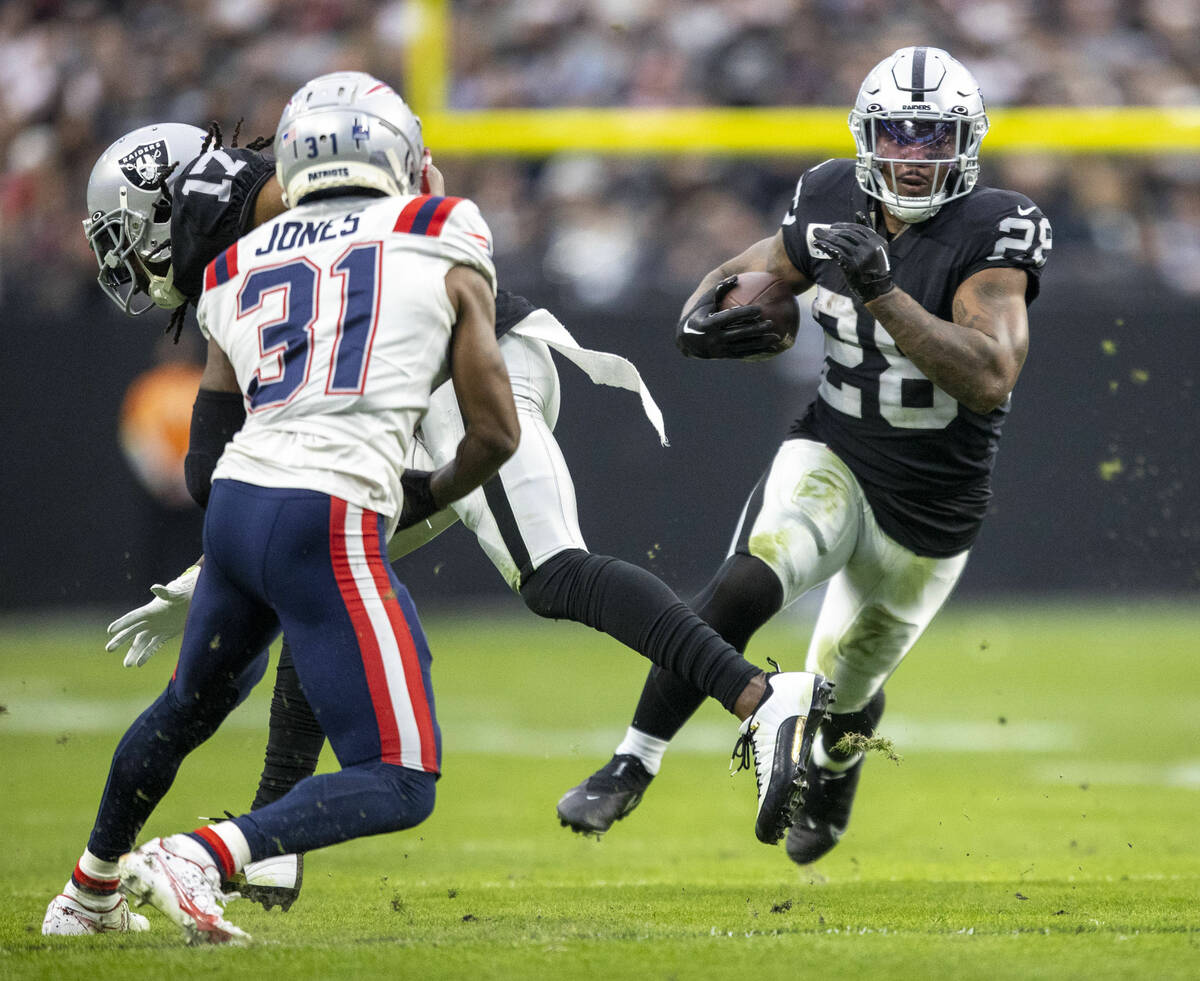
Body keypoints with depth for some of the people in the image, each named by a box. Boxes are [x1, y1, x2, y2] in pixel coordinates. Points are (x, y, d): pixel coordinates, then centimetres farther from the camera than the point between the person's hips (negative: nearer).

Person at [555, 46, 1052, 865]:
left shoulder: (993, 232, -20)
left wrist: (882, 292, -39)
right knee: (745, 587, -30)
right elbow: (756, 272, 13)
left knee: (843, 687, 19)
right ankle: (632, 767, -23)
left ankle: (836, 769, 56)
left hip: (930, 513, -1)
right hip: (832, 459, 1)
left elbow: (990, 379, -32)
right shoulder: (833, 204, -6)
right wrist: (703, 319, -11)